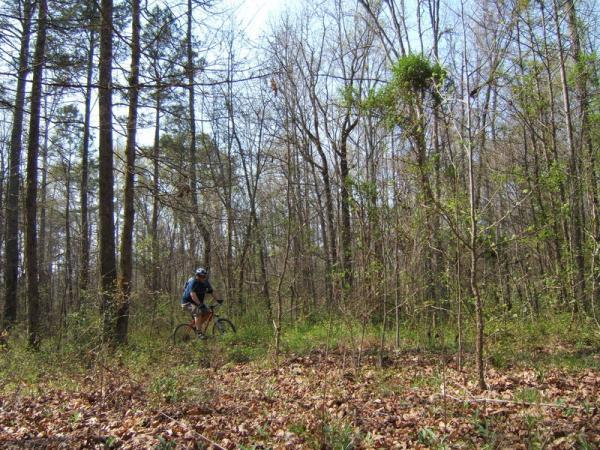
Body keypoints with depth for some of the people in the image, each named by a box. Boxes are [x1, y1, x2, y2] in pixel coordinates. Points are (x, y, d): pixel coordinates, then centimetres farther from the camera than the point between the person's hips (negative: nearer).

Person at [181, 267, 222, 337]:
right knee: (198, 312, -30)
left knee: (207, 312, -9)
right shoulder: (193, 282, -23)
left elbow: (212, 292, -3)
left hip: (197, 303, 8)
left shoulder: (205, 283, -2)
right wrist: (200, 304, -44)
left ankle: (197, 326, 9)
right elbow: (192, 295, -34)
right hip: (187, 302, -7)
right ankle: (199, 333, -26)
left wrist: (219, 300, -18)